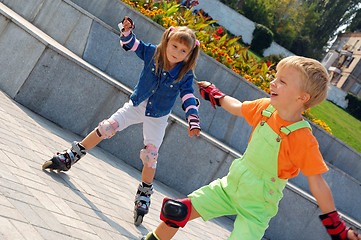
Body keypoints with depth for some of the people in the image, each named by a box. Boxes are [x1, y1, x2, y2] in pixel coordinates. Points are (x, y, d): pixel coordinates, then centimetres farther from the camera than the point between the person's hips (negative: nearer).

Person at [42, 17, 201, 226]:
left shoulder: (185, 74, -20)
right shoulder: (152, 53, -16)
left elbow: (188, 97, -20)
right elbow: (132, 43, -8)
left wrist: (193, 120, -32)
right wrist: (127, 30, -28)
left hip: (158, 117, -2)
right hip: (137, 105, 2)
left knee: (151, 156, -3)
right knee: (107, 128, -4)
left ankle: (144, 196, 16)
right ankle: (70, 158, 11)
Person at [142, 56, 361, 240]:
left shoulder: (303, 139, -25)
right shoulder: (265, 108, -8)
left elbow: (317, 182, -19)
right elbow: (237, 107, 13)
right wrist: (215, 94, 29)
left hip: (257, 205, -5)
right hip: (232, 184, 5)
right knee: (176, 211, -1)